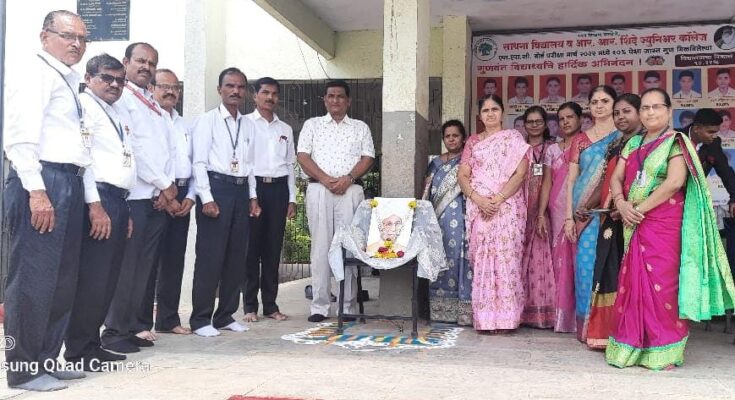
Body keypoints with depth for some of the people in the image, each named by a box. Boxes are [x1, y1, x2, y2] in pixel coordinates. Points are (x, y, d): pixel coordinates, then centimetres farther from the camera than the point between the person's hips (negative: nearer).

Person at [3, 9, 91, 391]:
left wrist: (73, 189, 15)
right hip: (42, 182, -9)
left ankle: (46, 359, 25)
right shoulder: (35, 72, -6)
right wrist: (37, 192, -22)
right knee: (32, 280, -3)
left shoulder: (68, 80, 21)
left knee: (63, 280, 13)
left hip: (68, 184, 9)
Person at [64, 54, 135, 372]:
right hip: (98, 198, -8)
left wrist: (125, 210, 16)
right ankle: (79, 350, 4)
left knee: (108, 279, 11)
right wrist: (95, 205, -19)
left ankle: (92, 344, 20)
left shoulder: (122, 114, 22)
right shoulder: (83, 106, -3)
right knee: (92, 278, -6)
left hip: (118, 200, 9)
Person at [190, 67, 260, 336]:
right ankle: (201, 319, 5)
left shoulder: (248, 125, 16)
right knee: (210, 256, -5)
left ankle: (225, 315, 19)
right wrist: (207, 199, -14)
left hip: (241, 191, 6)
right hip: (216, 187, -6)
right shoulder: (207, 120, -1)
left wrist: (253, 197, 11)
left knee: (237, 256, 8)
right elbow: (199, 162, -7)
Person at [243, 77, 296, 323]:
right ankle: (250, 305, 7)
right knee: (251, 246, -1)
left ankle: (270, 304, 14)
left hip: (278, 188, 4)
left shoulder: (285, 129, 17)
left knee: (273, 248, 6)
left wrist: (292, 198, 10)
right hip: (252, 186, -4)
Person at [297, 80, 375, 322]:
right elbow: (302, 156, 3)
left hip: (350, 191, 0)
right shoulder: (312, 124, 14)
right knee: (320, 246, -2)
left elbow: (368, 159, 6)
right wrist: (325, 179, -10)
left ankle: (348, 305, 2)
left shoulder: (360, 127, 16)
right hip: (318, 190, 0)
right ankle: (319, 306, 2)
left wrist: (348, 178, -11)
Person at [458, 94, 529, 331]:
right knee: (481, 260, -1)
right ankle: (484, 318, 4)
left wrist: (498, 198, -14)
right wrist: (478, 199, -10)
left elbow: (520, 173, -3)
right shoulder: (472, 141, 16)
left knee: (506, 258, -9)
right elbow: (463, 176, 8)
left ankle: (506, 317, -3)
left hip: (507, 208, -2)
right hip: (478, 209, 3)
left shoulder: (513, 138, 8)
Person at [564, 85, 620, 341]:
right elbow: (571, 180, 10)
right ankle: (587, 327, 8)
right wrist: (569, 217, 3)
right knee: (587, 262, -2)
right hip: (585, 213, 2)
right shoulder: (581, 140, 13)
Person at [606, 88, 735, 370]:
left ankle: (663, 351, 4)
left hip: (665, 224, -5)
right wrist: (621, 203, -9)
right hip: (635, 225, 6)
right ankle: (632, 345, 14)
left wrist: (641, 208, -14)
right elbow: (616, 178, 11)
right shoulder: (633, 144, 16)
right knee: (633, 282, 6)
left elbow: (675, 181, -15)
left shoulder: (676, 142, -2)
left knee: (662, 283, -4)